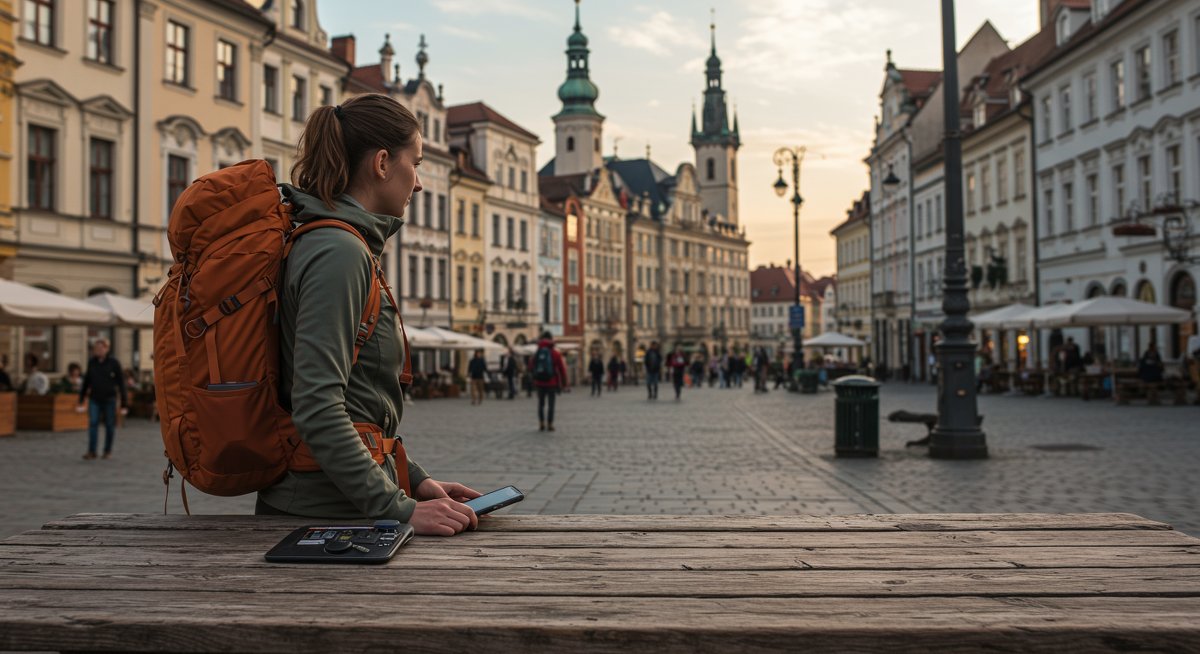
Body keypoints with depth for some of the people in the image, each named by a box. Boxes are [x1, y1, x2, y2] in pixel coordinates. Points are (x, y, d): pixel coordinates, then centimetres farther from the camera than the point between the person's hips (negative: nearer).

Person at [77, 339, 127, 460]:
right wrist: (82, 397, 16)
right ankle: (91, 451, -7)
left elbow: (121, 383, -3)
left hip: (109, 399, -2)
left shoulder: (114, 363, -5)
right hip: (94, 399, 2)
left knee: (110, 425, 4)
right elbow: (87, 381, 14)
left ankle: (108, 451, 16)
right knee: (93, 423, -7)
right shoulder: (91, 362, 4)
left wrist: (123, 403, -5)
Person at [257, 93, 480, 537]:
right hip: (329, 513, -9)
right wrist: (400, 509, -22)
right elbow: (317, 409, -23)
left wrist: (413, 479, 12)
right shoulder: (339, 254, -15)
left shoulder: (345, 247, 14)